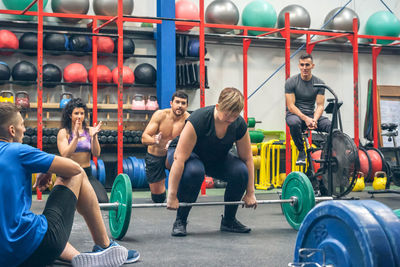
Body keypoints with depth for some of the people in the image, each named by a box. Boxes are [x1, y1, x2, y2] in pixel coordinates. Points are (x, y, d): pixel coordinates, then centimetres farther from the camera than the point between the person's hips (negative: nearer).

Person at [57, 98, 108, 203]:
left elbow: (96, 154, -2)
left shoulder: (90, 131, 6)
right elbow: (65, 155, -14)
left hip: (87, 174, 2)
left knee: (103, 201, -20)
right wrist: (76, 137, -24)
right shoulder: (64, 132, -1)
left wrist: (94, 136, -17)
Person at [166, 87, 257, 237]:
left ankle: (228, 220, -2)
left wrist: (250, 193, -9)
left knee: (241, 171, -24)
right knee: (194, 171, -39)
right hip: (185, 153, -4)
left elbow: (247, 158, -9)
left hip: (215, 157, 4)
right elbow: (179, 158, -36)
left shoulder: (239, 125, -21)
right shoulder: (199, 119, -35)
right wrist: (172, 196, -37)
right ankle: (180, 221, -19)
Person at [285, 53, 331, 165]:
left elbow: (320, 105, -2)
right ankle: (301, 151, -20)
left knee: (331, 126, -26)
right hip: (294, 114, -2)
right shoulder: (291, 82, -7)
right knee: (294, 123, -40)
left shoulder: (319, 83, 2)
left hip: (311, 114, 2)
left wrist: (315, 119, -23)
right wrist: (305, 119, -27)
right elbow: (290, 106, -12)